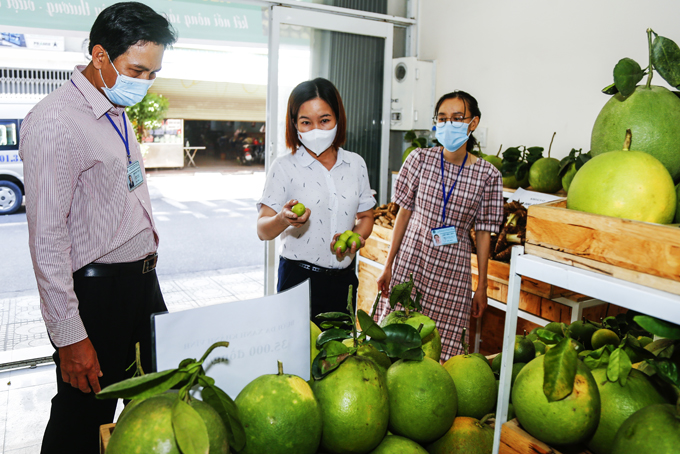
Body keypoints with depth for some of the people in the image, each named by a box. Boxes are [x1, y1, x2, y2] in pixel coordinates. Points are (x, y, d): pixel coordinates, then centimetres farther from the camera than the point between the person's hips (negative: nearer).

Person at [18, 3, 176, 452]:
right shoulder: (56, 120, -16)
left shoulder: (120, 116, 12)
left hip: (143, 281, 9)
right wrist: (69, 334, -20)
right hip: (96, 291, -8)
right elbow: (47, 235, -20)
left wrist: (148, 260, 18)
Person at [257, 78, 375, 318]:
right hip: (299, 278, -3)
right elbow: (263, 230, -11)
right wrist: (283, 220, -33)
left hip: (344, 279, 4)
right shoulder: (284, 167, -7)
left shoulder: (355, 163, 5)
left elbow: (366, 217, 11)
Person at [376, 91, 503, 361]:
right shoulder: (420, 159, -3)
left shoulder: (487, 175, -4)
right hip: (410, 260, 1)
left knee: (442, 349, 1)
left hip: (453, 271, -1)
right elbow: (405, 212, 2)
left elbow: (484, 233, 1)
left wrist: (482, 287, 3)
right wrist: (388, 266, 3)